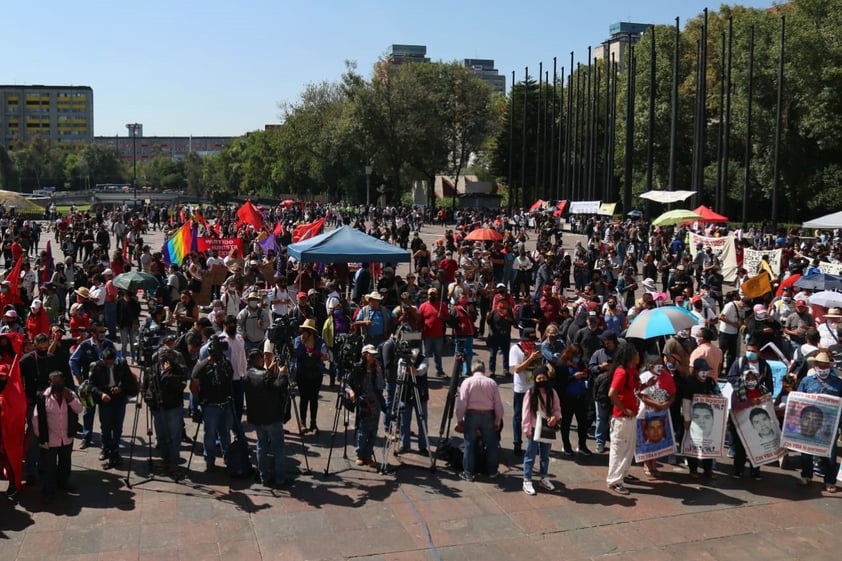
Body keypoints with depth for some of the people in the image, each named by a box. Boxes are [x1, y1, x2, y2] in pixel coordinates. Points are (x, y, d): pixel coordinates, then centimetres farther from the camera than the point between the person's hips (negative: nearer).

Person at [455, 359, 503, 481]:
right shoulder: (492, 383, 0)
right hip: (488, 415, 1)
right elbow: (498, 405, 2)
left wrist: (459, 419, 2)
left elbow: (461, 403, -8)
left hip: (471, 415, -1)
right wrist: (497, 422, 11)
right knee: (491, 444, 14)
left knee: (470, 444, 8)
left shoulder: (467, 382, -5)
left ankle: (469, 473, 12)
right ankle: (492, 471, 23)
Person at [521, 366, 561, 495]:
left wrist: (555, 417, -17)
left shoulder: (552, 393, -1)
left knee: (545, 455, 18)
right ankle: (527, 481, 10)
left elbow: (557, 409, 5)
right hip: (534, 429, -4)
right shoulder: (530, 393, -12)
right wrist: (527, 429, -12)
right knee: (530, 456, 3)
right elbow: (526, 413, -10)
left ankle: (544, 478, 33)